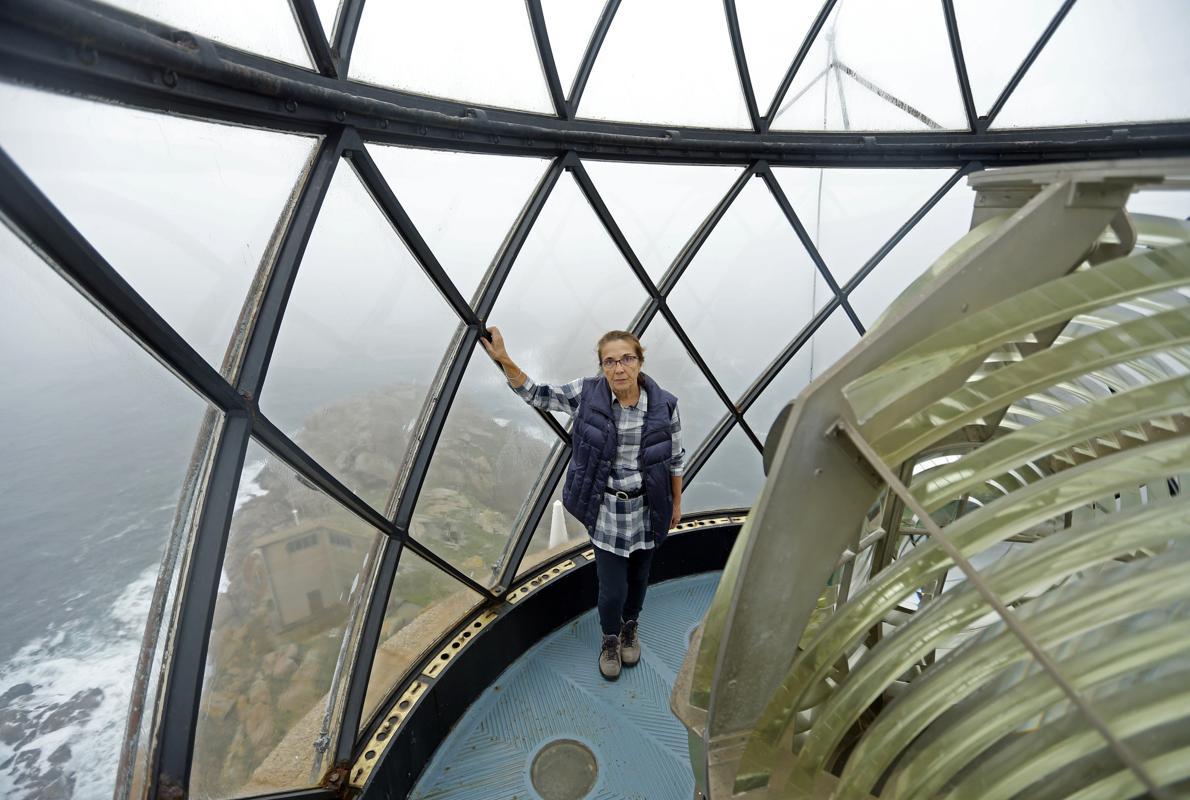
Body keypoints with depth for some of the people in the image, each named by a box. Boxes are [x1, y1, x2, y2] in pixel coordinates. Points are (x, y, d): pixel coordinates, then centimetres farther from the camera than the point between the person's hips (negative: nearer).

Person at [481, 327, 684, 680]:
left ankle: (631, 629, 56)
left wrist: (676, 502, 9)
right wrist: (503, 359, -17)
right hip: (606, 511, -1)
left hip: (647, 510, 1)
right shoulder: (587, 394, -15)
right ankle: (610, 639, 42)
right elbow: (535, 394, -5)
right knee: (612, 588, 5)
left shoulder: (664, 405, -15)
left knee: (638, 577, 22)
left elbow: (676, 458, -1)